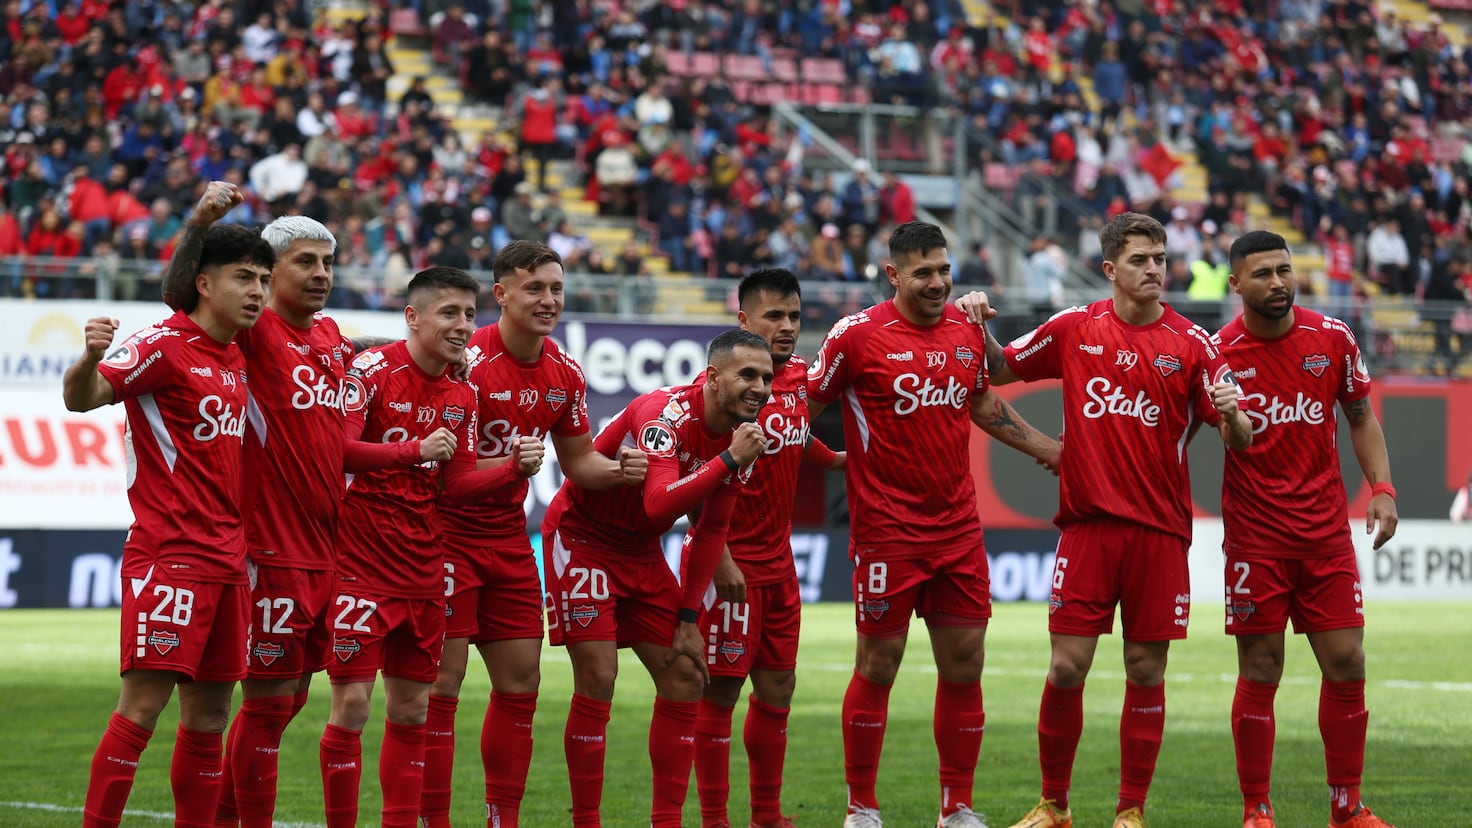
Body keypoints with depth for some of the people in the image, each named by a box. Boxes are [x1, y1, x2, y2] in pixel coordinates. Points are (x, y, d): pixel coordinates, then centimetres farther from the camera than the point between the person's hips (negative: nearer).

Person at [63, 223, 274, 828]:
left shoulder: (237, 359, 14)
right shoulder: (166, 346, -9)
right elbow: (81, 397, -20)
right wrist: (90, 360, -40)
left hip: (225, 561, 8)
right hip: (170, 555, -8)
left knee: (209, 717, 9)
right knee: (143, 705, -12)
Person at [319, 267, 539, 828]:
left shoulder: (462, 395, 10)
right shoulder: (373, 370, -10)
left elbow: (457, 484, 12)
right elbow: (336, 448, -22)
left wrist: (515, 469, -4)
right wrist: (415, 450, -31)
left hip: (423, 567, 6)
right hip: (361, 565, -6)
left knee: (411, 708, 10)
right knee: (351, 704, -7)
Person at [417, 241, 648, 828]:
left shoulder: (564, 373, 5)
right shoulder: (470, 362, -18)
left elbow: (578, 459, 15)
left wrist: (617, 469, -5)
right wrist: (510, 464, -36)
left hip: (509, 537, 7)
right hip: (448, 532, -7)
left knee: (520, 682, 7)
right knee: (441, 683, -7)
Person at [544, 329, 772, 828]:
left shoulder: (741, 436, -4)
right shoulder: (665, 413, -27)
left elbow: (711, 532, 6)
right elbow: (660, 504, -42)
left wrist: (689, 617, 3)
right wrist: (729, 459, -40)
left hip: (642, 553, 8)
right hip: (582, 538, -8)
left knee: (686, 679, 2)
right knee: (597, 681, -14)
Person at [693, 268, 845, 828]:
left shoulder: (799, 376, 8)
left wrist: (837, 460, 23)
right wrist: (719, 559, -21)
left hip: (778, 561, 8)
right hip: (731, 565, -8)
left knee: (778, 688, 11)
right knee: (721, 690, -3)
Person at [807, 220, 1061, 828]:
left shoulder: (967, 331, 8)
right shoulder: (858, 334, -8)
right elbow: (808, 402, 2)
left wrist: (1046, 449, 26)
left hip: (958, 527, 5)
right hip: (886, 531, -5)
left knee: (964, 666, 5)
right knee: (878, 666, 0)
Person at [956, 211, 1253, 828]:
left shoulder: (1190, 343, 0)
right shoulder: (1074, 328, 4)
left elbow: (1240, 441, -1)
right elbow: (1001, 370, 18)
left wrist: (1231, 413, -24)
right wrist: (980, 328, -1)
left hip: (1160, 529, 0)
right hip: (1087, 522, 0)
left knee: (1146, 672, 3)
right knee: (1067, 667, -3)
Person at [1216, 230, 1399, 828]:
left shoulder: (1333, 338, 2)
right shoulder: (1217, 353, -6)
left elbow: (1361, 417, 13)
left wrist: (1382, 489, 1)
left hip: (1326, 532, 3)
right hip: (1255, 537, -3)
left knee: (1347, 666, 1)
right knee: (1260, 672, -2)